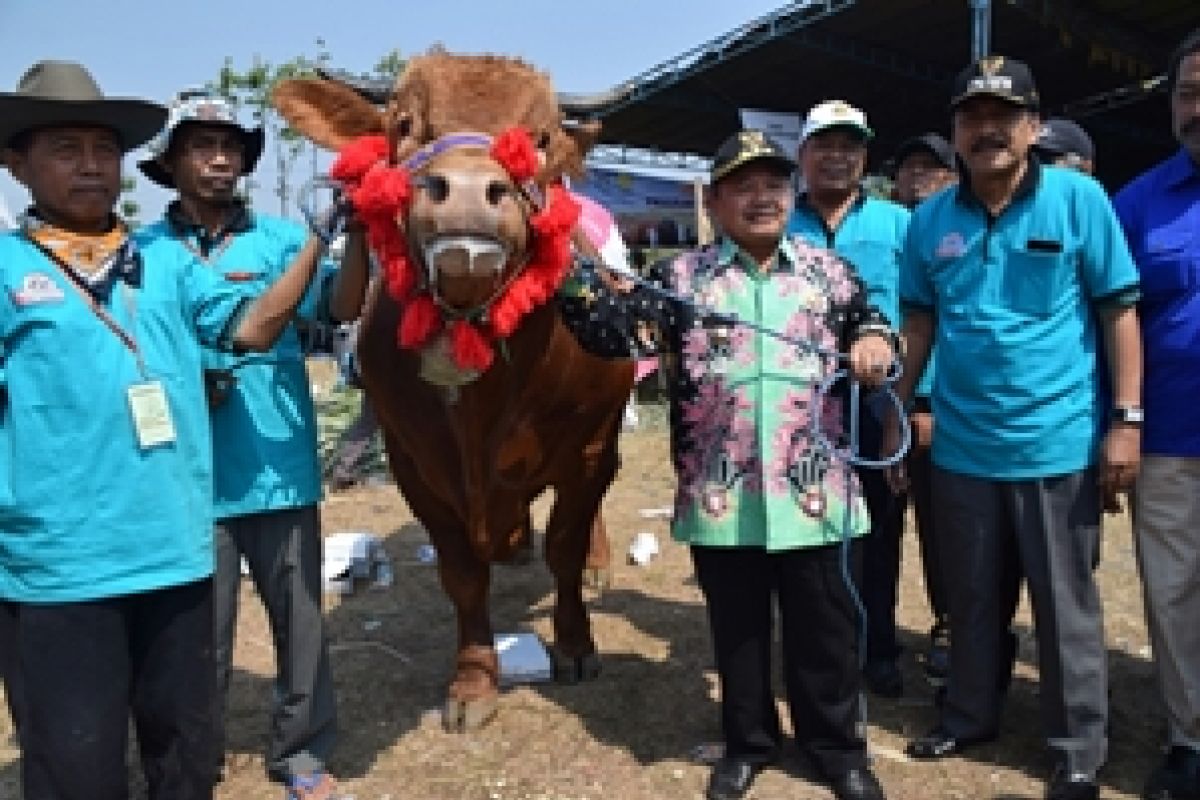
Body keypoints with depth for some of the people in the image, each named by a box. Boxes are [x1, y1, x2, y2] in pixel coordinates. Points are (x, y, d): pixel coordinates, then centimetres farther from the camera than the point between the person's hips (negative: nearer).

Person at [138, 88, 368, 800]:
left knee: (301, 619, 11)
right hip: (190, 477, 0)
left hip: (282, 471, 1)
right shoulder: (144, 253, 1)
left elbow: (340, 305, -14)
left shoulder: (285, 238, 2)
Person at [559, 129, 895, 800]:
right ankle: (748, 741, 38)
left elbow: (871, 319, 21)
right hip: (721, 498, 0)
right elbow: (613, 330, -7)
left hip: (818, 494, 1)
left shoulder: (829, 270, 7)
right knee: (738, 631, 17)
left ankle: (838, 745, 36)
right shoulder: (683, 278, 2)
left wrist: (877, 339, -2)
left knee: (827, 631, 14)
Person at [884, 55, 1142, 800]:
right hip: (961, 445, 3)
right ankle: (970, 715, 36)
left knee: (1067, 605, 9)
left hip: (1059, 443, -3)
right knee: (972, 597, 17)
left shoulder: (1078, 199, -6)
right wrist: (896, 418, 9)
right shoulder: (930, 218, 3)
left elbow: (1119, 313, -4)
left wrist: (1126, 420, -9)